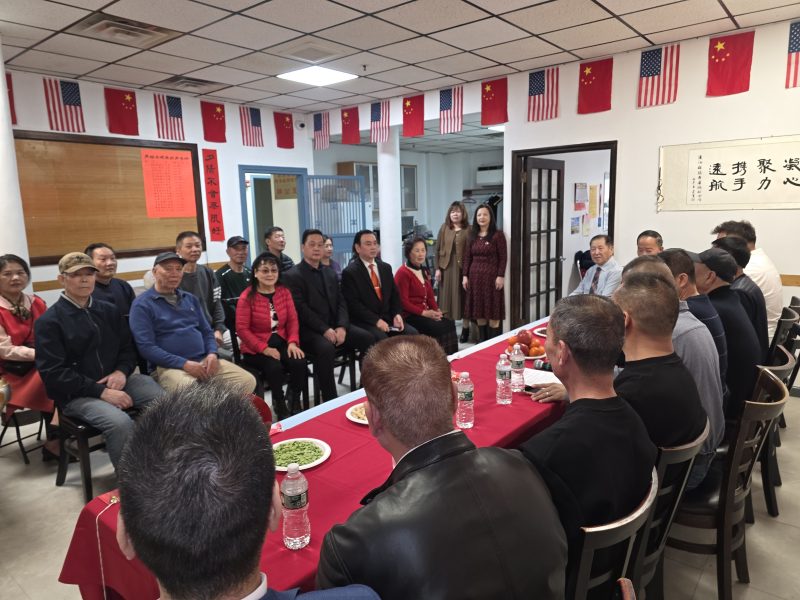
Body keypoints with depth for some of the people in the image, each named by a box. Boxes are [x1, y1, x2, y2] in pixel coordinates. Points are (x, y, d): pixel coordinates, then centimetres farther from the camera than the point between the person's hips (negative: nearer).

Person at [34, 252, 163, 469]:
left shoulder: (109, 311, 14)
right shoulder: (49, 321, -2)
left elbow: (128, 348, 18)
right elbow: (53, 373, -10)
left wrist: (122, 371, -6)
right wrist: (101, 392, -18)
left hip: (116, 381, 5)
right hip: (77, 393, -4)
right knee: (120, 423, -35)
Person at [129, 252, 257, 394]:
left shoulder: (191, 299, 19)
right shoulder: (142, 304, 0)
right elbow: (146, 347, -10)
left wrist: (212, 354, -1)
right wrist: (184, 364, -18)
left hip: (205, 361, 6)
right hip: (171, 366, -6)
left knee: (248, 381, -11)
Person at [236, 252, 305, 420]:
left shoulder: (284, 292, 6)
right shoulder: (247, 297, -8)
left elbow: (292, 320, 5)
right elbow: (242, 328, -11)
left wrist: (293, 342, -12)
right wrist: (264, 348, -19)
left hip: (282, 343, 4)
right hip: (256, 349, -4)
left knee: (299, 362, -25)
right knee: (274, 367, -32)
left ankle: (294, 403, -1)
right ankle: (280, 406, -4)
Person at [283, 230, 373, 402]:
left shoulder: (330, 274, 19)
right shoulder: (291, 276, -2)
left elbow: (341, 303, 11)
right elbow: (301, 309, -13)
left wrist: (342, 327, -9)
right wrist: (324, 329, -21)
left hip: (335, 326, 6)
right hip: (309, 330, -6)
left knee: (368, 338, -16)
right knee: (326, 348, -36)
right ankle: (330, 400, -24)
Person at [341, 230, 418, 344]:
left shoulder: (386, 267, 15)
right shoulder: (349, 272, -4)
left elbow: (394, 295, 16)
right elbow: (353, 304, -11)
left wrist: (397, 315, -3)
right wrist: (376, 320, -20)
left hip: (388, 318, 5)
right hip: (365, 321, -5)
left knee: (412, 333, -17)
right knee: (381, 337, -33)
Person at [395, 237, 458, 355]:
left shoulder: (424, 271, 16)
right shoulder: (403, 273, -11)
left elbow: (430, 295, 17)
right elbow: (403, 302, -16)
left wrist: (436, 310, -2)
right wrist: (424, 313, -19)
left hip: (426, 313, 8)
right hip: (409, 315, -8)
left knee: (450, 324, -13)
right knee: (439, 328, -25)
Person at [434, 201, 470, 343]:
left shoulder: (468, 230, -2)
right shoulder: (444, 228, 7)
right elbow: (438, 249, 6)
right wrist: (438, 268, -1)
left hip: (463, 268, -2)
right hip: (446, 267, 3)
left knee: (463, 298, 5)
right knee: (447, 298, 7)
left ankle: (465, 329, 16)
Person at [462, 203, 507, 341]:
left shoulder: (498, 235, -4)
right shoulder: (472, 236, 11)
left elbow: (502, 258, -7)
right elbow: (467, 257, 11)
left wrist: (501, 276, -13)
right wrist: (465, 276, 4)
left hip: (491, 276, -5)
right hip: (475, 276, 5)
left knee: (493, 312, -1)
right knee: (478, 311, 7)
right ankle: (482, 342, 17)